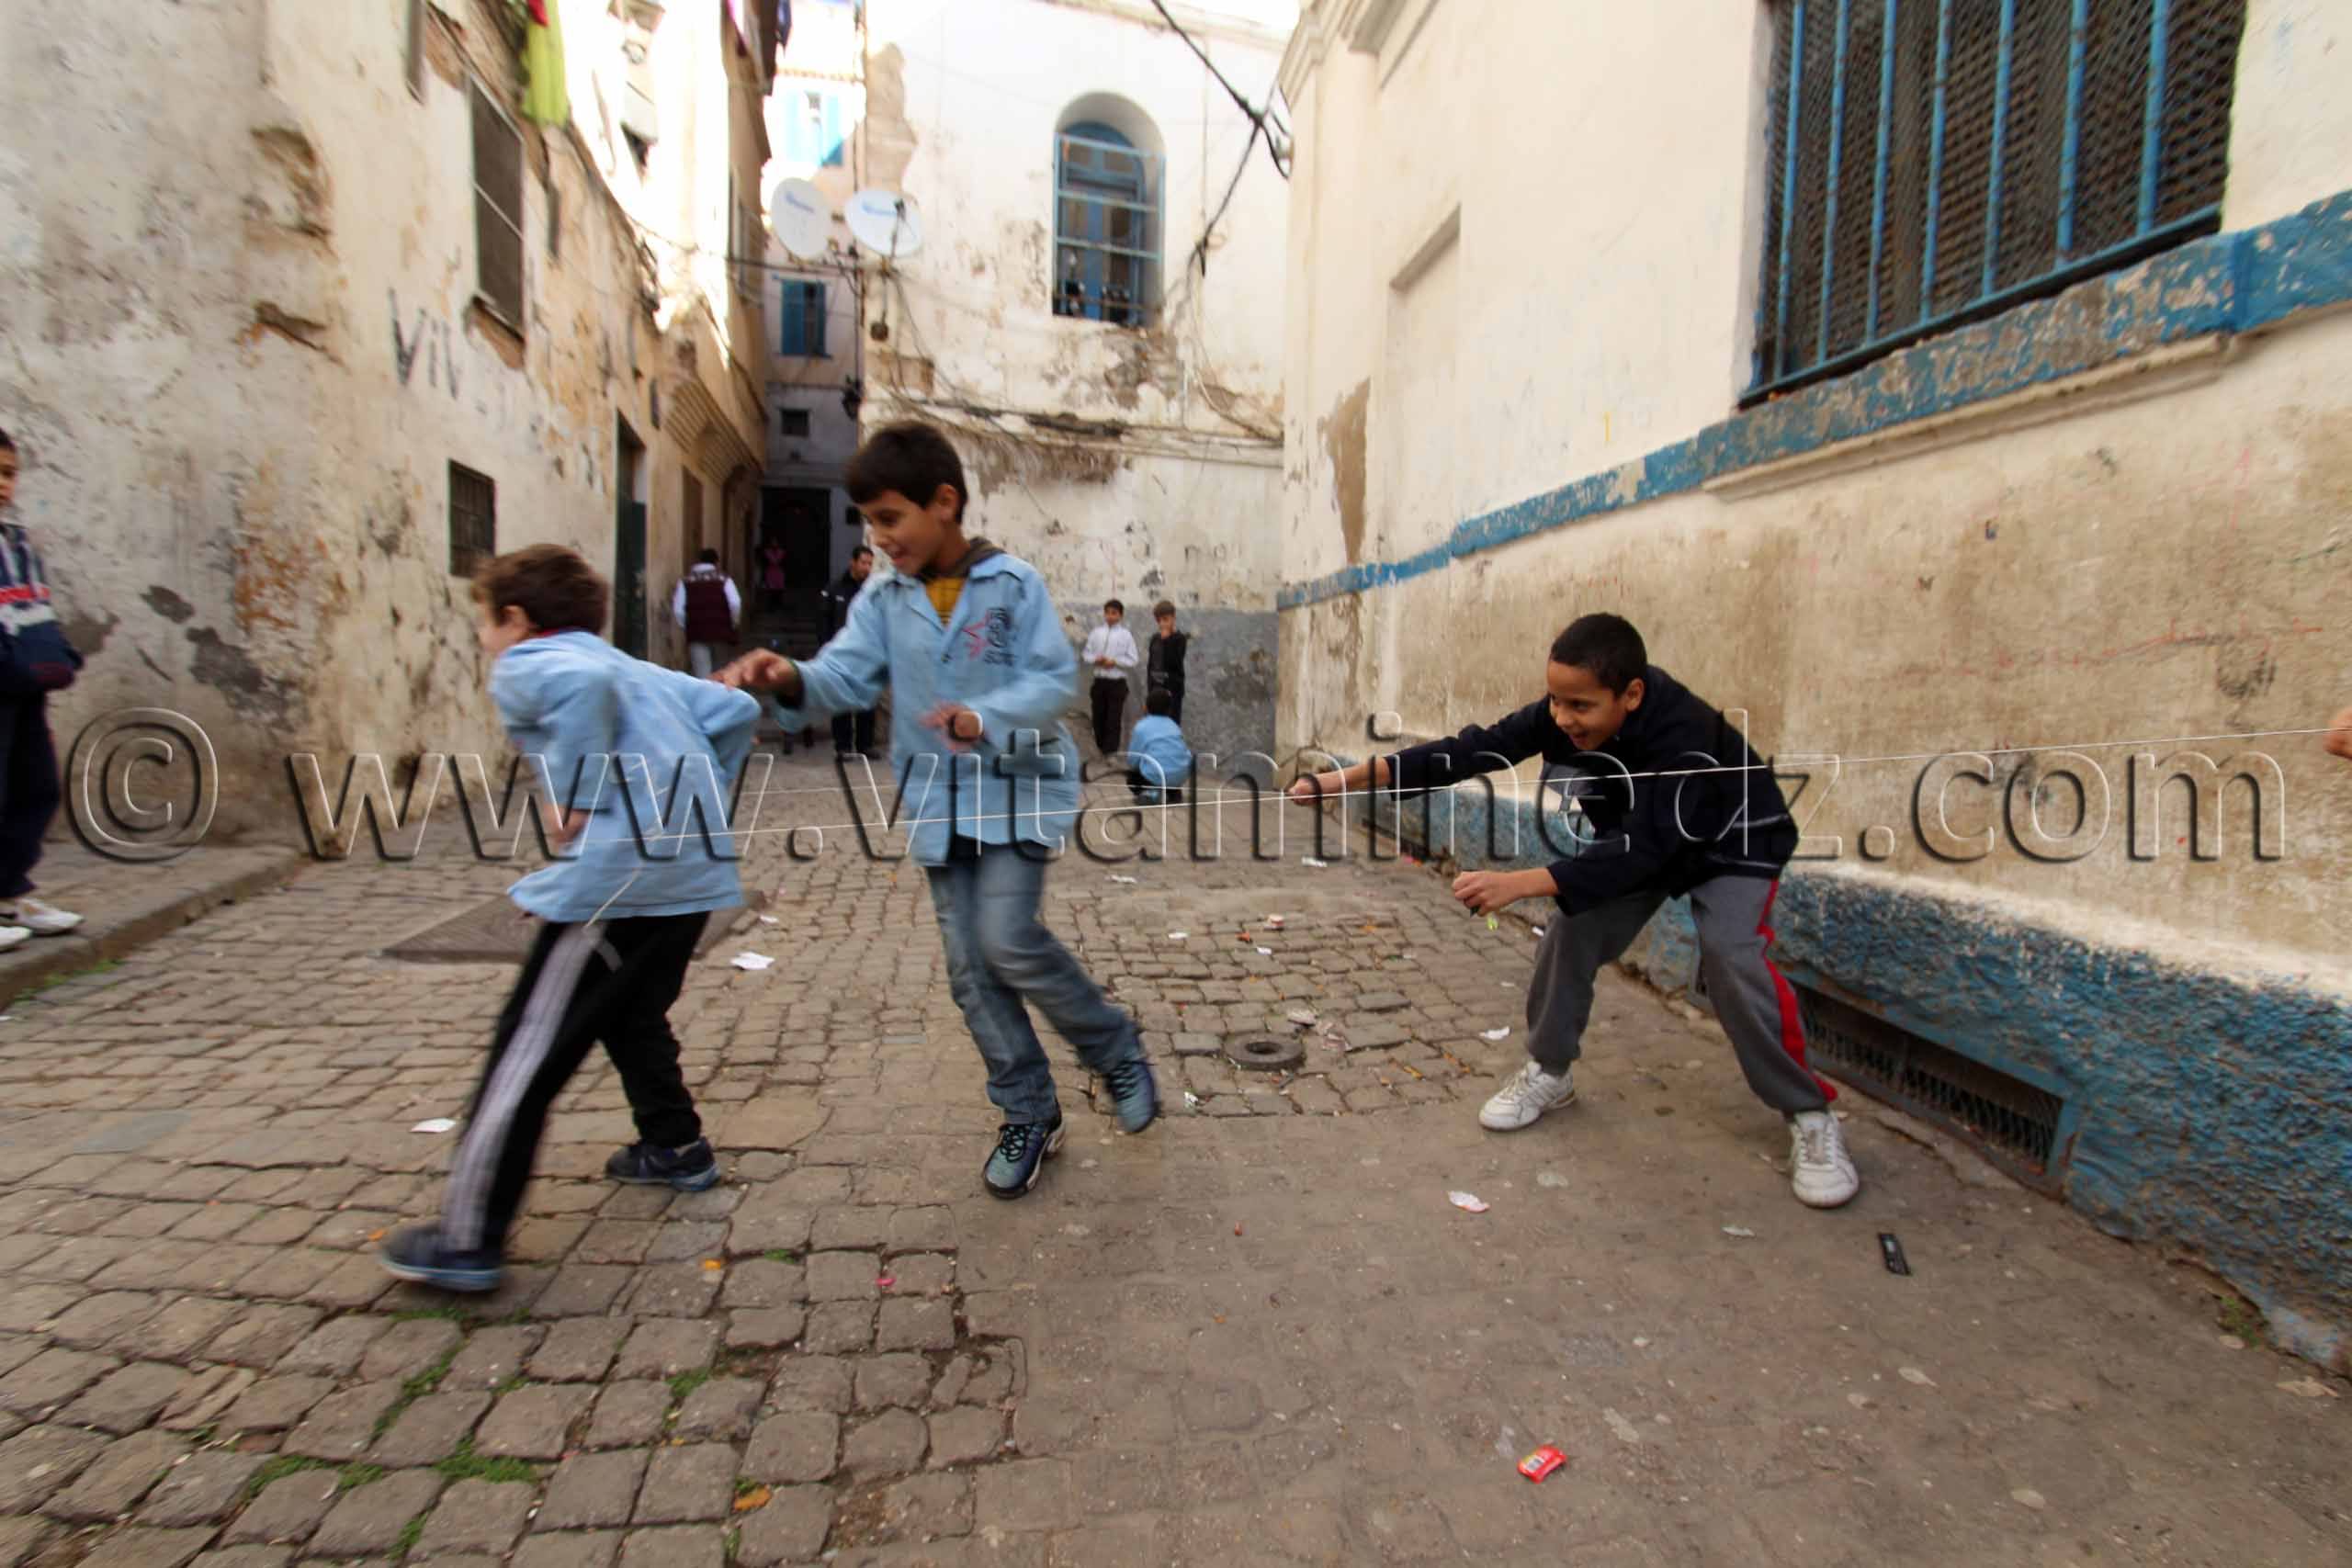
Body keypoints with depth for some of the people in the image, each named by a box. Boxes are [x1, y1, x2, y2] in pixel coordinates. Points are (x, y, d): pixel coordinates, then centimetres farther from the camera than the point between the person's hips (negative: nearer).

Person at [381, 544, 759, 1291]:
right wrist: (702, 799, 19)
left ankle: (468, 1240, 11)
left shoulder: (525, 666, 2)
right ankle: (677, 1147, 39)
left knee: (530, 1049, 2)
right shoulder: (637, 668, 25)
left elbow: (582, 684, -23)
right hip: (695, 868, 8)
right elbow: (737, 710, 19)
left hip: (619, 872, -8)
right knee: (635, 1015, 28)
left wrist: (577, 799, -16)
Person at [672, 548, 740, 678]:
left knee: (703, 674, -1)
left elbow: (678, 609, 0)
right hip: (721, 631, 0)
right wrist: (734, 623, 5)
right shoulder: (724, 579, 3)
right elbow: (735, 604, -10)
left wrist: (685, 628, 11)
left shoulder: (685, 581, 8)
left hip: (696, 633, 0)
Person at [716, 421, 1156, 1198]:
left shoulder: (1013, 584, -6)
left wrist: (986, 717, -29)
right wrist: (790, 678, -27)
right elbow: (848, 673, -5)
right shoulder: (883, 601, 5)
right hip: (938, 802, 5)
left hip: (1016, 789, -4)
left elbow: (1055, 679, -11)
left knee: (1007, 939, -19)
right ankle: (1029, 1115, 25)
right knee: (970, 967, 6)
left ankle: (1115, 1047, 9)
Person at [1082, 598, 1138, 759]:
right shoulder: (1096, 633, 4)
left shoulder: (1126, 635, -3)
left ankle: (1111, 752, 5)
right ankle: (1101, 749, 26)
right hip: (1099, 681, 3)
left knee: (1114, 719, -1)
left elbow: (1132, 661, -4)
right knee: (1098, 717, 10)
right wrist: (1096, 660, -12)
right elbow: (1087, 655, 8)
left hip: (1117, 683, -3)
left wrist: (1114, 662, -16)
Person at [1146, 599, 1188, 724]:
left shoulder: (1179, 638, -6)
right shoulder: (1155, 638, 10)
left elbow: (1175, 664, -17)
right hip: (1156, 688, 5)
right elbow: (1151, 665, 13)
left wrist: (1167, 641, -18)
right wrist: (1149, 692, 11)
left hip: (1173, 689, -5)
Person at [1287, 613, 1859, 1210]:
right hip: (1638, 839, 5)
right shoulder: (1562, 714, -24)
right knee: (1572, 929, -9)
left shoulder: (1684, 739, -40)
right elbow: (1474, 749, -26)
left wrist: (1519, 884, -54)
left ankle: (1810, 1117, -6)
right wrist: (1357, 775, -35)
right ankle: (1548, 1071, 10)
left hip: (1733, 845, -5)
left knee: (1730, 957, -26)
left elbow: (1641, 850, -44)